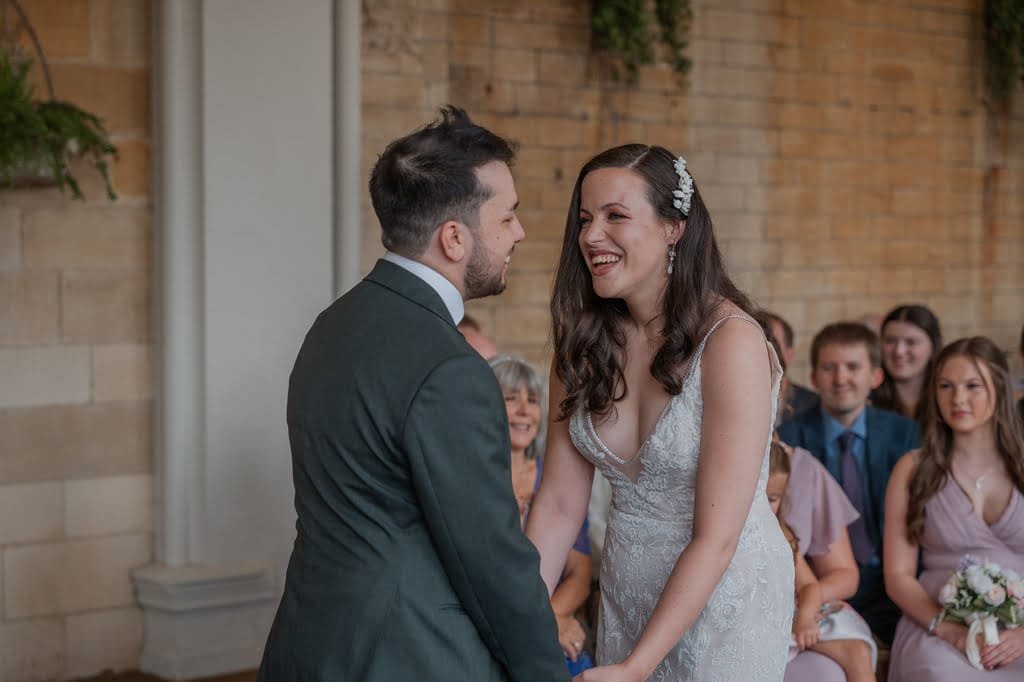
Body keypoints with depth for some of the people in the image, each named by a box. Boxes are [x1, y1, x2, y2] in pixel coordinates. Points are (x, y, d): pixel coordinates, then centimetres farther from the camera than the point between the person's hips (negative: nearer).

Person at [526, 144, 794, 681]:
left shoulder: (731, 340, -21)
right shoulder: (583, 342, -4)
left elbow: (716, 538, -22)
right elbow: (558, 504, -4)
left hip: (722, 601, -5)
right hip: (625, 596, 5)